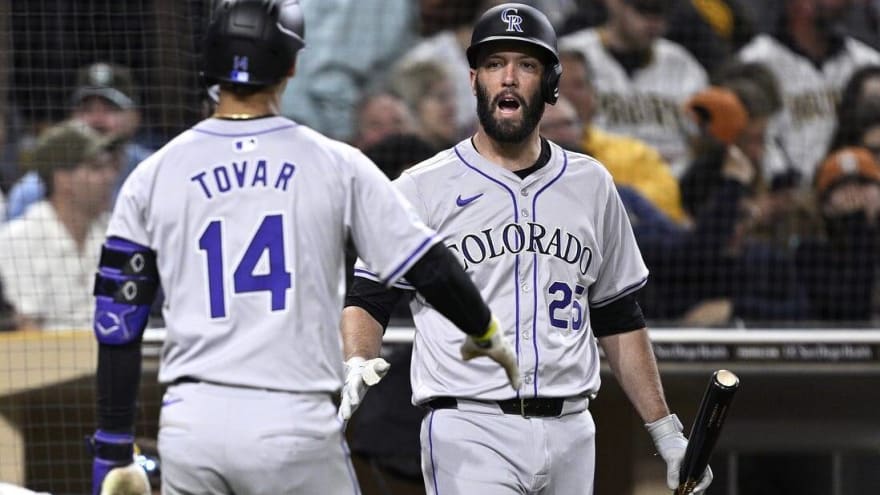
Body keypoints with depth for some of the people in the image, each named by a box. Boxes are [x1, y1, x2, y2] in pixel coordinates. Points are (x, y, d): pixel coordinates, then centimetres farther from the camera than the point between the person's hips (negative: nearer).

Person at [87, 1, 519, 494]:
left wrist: (114, 453, 10)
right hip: (296, 425, -2)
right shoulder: (336, 164, 2)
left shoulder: (153, 176, 6)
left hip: (190, 422, 2)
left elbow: (118, 325, 5)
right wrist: (486, 333, 25)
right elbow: (430, 266, 5)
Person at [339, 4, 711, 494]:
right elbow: (366, 301, -1)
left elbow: (619, 317, 20)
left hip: (571, 433, 4)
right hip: (469, 431, -4)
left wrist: (666, 432, 16)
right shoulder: (423, 188, 3)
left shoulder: (591, 185, 15)